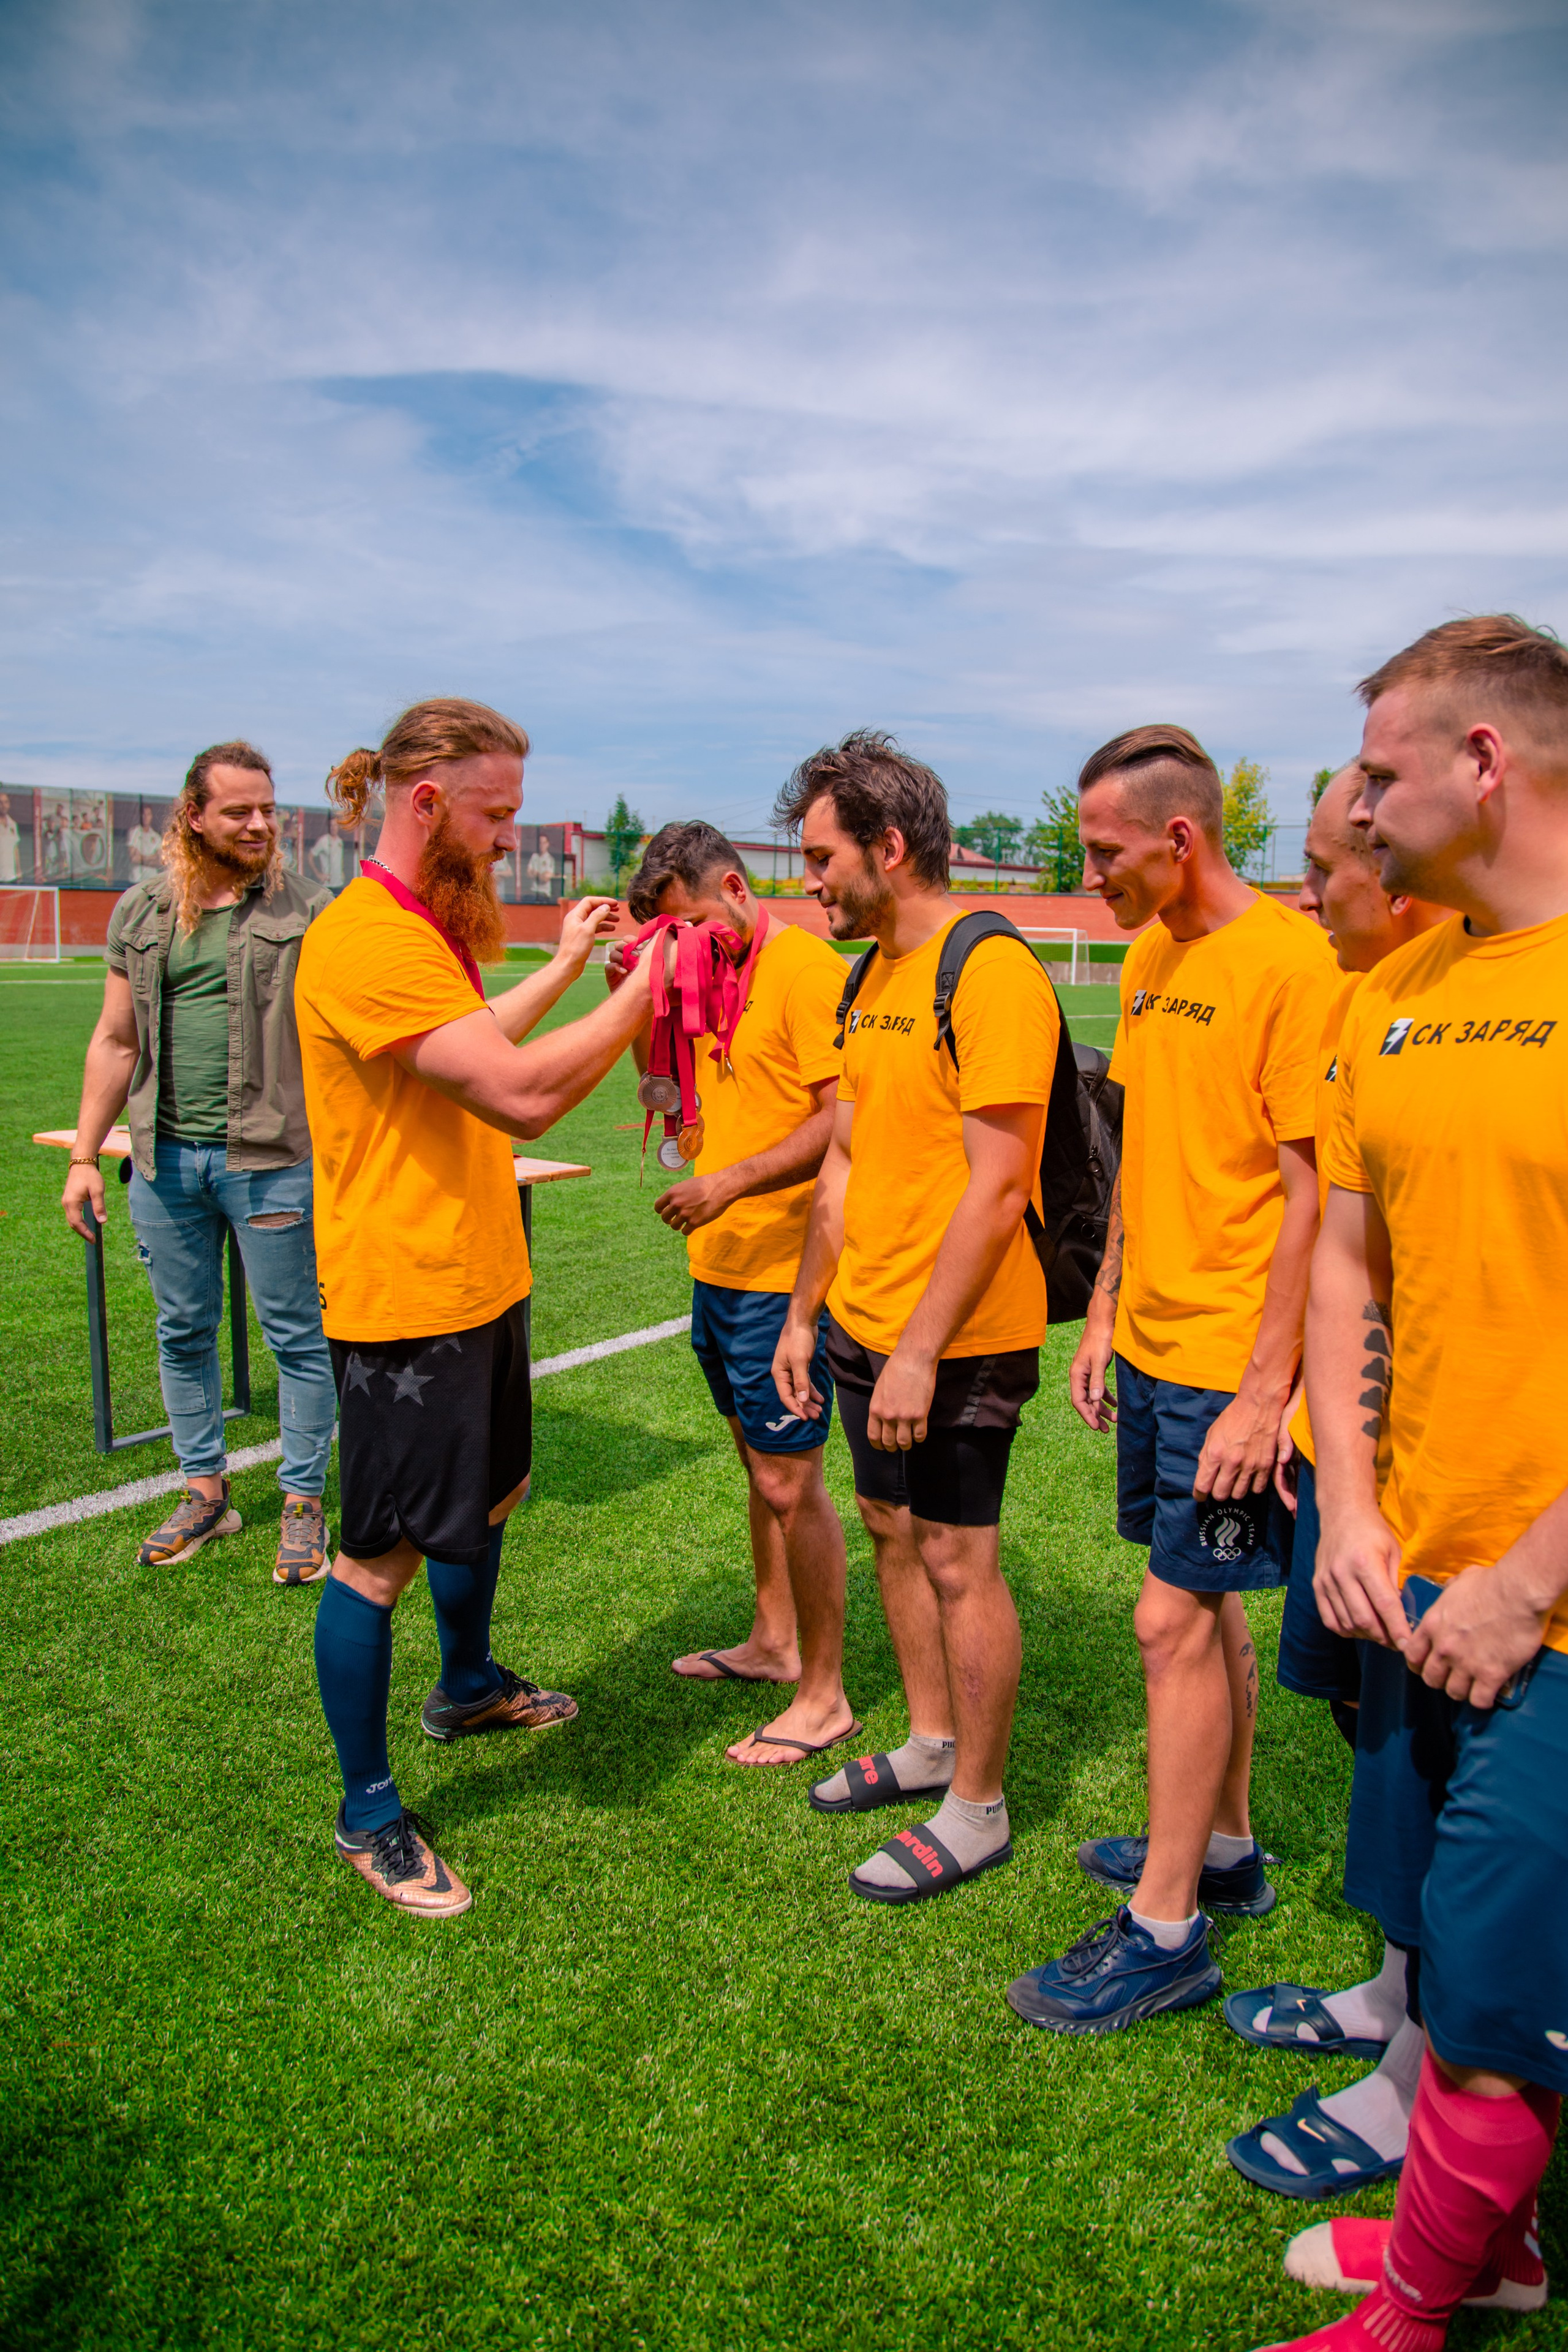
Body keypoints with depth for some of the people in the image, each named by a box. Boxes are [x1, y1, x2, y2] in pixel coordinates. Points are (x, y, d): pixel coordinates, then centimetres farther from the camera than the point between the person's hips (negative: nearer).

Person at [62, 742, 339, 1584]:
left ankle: (303, 1502, 16)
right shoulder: (140, 914, 9)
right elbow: (116, 1041, 12)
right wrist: (83, 1155, 9)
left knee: (297, 1336, 3)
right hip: (166, 1159, 4)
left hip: (271, 1159, -3)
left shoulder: (307, 914, 0)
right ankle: (205, 1491, 28)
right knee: (183, 1333, 13)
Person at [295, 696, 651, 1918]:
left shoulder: (430, 929, 11)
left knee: (491, 1492, 25)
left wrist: (563, 969, 22)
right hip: (405, 1300, -11)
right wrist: (639, 991, -20)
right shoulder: (364, 940, -24)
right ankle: (369, 1811, 20)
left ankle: (468, 1686, 49)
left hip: (478, 1281, 11)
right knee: (384, 1555, 3)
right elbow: (522, 1093, -31)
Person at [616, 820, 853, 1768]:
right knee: (758, 1462, 19)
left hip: (783, 1271, -9)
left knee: (790, 1484, -2)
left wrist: (731, 1183, -25)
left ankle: (824, 1696, 12)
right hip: (721, 1262, 9)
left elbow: (843, 1119, -21)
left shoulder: (807, 967, -14)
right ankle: (774, 1642, 35)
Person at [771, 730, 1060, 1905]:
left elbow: (995, 1187, -22)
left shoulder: (991, 973, -17)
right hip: (866, 1321, 9)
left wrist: (920, 1350, -22)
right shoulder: (876, 975, 12)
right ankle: (932, 1742, 38)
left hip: (959, 1339, -9)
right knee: (893, 1529, 19)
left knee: (957, 1558, 3)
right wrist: (804, 1310, 15)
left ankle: (978, 1809, 21)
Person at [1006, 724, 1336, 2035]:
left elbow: (1311, 1191, -18)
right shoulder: (1152, 956, 10)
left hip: (1228, 1364, -8)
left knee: (1176, 1617, -2)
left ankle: (1165, 1928, 12)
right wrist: (1106, 1309, 16)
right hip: (1151, 1346, 8)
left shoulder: (1289, 961, -16)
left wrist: (1265, 1387, -19)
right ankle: (1224, 1846, 34)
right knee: (1204, 1605, 17)